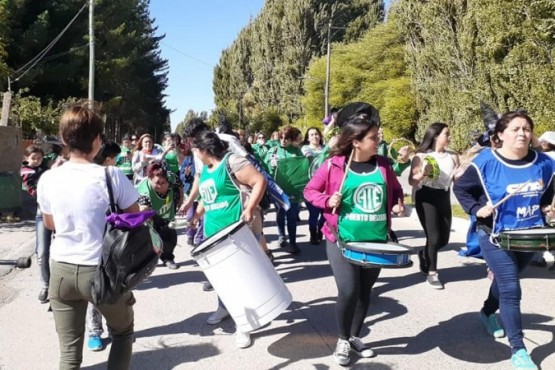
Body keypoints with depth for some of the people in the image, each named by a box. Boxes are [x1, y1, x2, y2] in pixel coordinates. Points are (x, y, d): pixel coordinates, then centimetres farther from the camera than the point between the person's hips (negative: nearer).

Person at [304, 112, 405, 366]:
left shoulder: (383, 165, 2)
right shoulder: (334, 165, -9)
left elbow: (395, 190, 18)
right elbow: (310, 190, 0)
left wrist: (398, 204, -3)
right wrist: (327, 200, -18)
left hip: (376, 241, 4)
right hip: (343, 240, -4)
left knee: (365, 292, 14)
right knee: (348, 292, -10)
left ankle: (355, 337, 35)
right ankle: (343, 340, 16)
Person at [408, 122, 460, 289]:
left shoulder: (452, 156, 6)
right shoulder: (421, 156, -6)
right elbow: (412, 181, -7)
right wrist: (423, 173, -25)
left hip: (444, 198, 5)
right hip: (426, 198, -5)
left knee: (444, 239, 8)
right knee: (434, 237, -8)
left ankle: (424, 254, 39)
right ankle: (432, 273, 10)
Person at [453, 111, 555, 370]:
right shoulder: (487, 163, -15)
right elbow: (460, 188, -6)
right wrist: (476, 209, -18)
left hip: (529, 235, 5)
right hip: (496, 235, -5)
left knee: (504, 281, 23)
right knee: (510, 289, -9)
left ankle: (487, 312, 51)